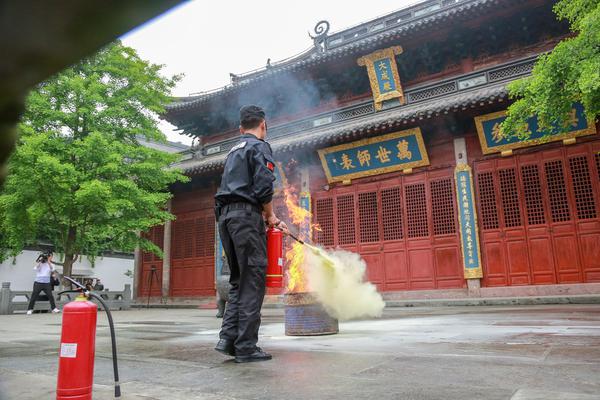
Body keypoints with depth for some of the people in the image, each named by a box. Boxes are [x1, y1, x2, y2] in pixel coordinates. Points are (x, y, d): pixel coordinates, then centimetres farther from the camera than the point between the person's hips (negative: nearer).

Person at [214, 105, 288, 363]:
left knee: (238, 281, 12)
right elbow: (264, 186, -14)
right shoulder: (259, 147, 0)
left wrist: (267, 218, 21)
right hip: (246, 215, -8)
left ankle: (228, 338, 4)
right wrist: (270, 216, 1)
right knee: (252, 281, -6)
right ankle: (246, 347, -4)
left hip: (225, 216, 8)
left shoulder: (233, 151, 26)